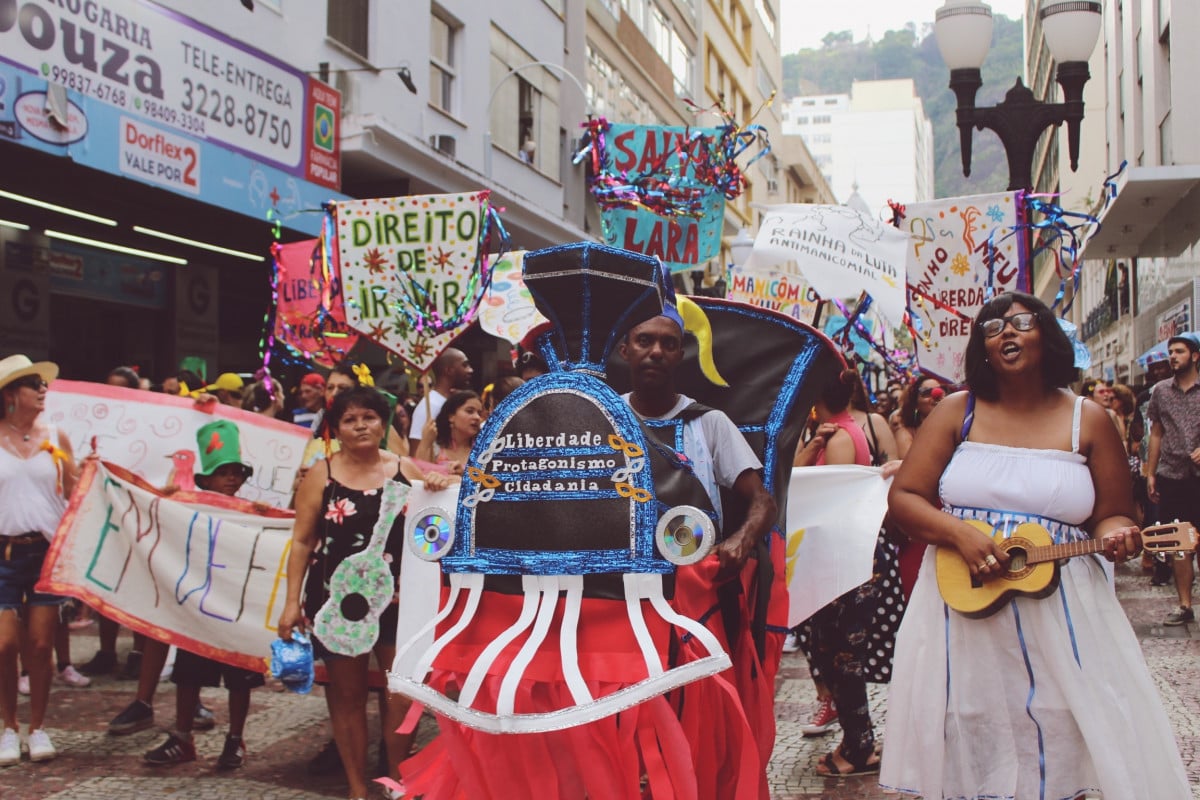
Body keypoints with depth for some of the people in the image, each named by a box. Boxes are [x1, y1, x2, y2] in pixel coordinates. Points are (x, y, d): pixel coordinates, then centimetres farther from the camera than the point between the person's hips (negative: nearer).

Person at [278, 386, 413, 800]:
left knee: (403, 692, -4)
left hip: (397, 597, 0)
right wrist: (292, 600, -3)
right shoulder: (321, 475, 2)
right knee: (347, 695, 7)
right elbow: (302, 541, 3)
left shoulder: (404, 469, 4)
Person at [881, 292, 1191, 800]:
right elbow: (903, 499, 0)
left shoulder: (1087, 421, 4)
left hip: (1061, 618, 0)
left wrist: (1114, 535, -15)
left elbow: (1113, 516, 8)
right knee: (968, 759, 5)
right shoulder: (958, 413, 4)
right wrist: (961, 535, -16)